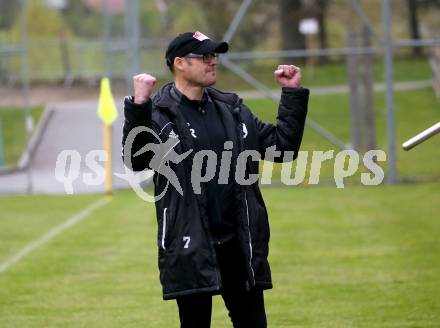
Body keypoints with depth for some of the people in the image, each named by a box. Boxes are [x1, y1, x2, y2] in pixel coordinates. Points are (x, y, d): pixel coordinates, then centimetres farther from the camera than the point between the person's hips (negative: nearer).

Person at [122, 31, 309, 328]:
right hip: (191, 248, -5)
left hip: (239, 245, 5)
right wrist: (138, 107, -35)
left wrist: (293, 95, 9)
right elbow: (137, 160, -24)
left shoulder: (232, 109, 12)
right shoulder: (159, 113, -7)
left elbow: (281, 146, 15)